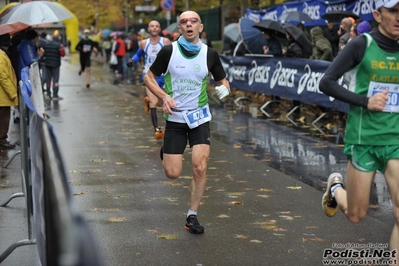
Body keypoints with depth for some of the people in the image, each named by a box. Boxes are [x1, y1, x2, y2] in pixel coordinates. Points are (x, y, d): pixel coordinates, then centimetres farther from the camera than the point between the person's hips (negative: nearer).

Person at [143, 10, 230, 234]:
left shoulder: (210, 54, -3)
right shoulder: (169, 51, -8)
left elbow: (223, 81, 9)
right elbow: (149, 77, 2)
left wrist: (224, 88, -15)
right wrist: (164, 96, -15)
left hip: (200, 118, 1)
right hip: (175, 118, -1)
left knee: (200, 168, -13)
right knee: (173, 173, -2)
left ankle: (192, 216, 6)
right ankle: (166, 151, 37)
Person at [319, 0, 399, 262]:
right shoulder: (361, 45, -9)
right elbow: (326, 83, -10)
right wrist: (365, 101, -18)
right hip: (363, 139, -3)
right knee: (356, 214, 10)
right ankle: (336, 187, 43)